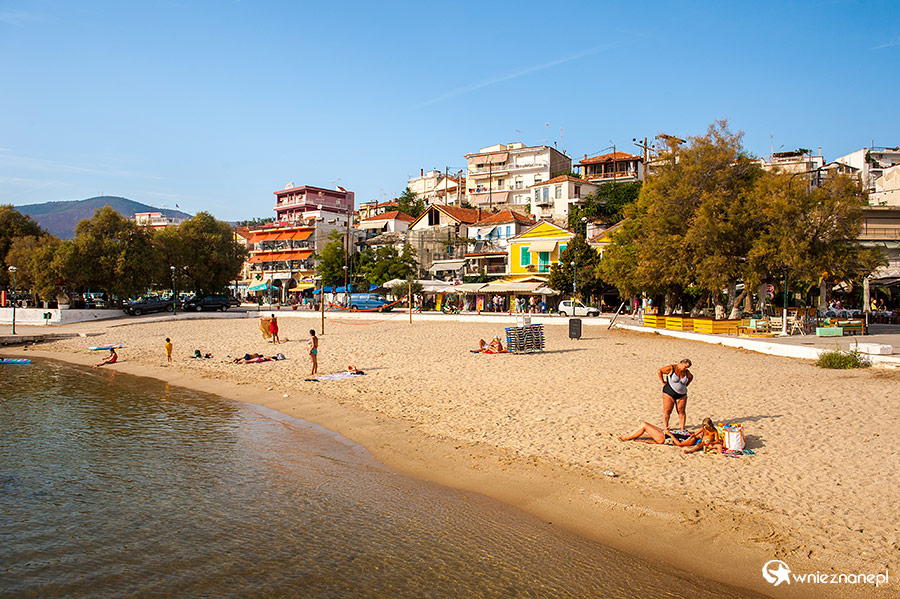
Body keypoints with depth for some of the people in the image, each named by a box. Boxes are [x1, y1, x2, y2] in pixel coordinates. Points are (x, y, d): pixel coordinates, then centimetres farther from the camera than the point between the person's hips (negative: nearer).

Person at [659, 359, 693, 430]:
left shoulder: (686, 372, 3)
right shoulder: (671, 368, -12)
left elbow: (691, 377, 25)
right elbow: (659, 371, -10)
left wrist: (686, 385, 14)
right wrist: (663, 382, -10)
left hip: (681, 394, 4)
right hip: (669, 393, -4)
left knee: (681, 412, 4)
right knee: (667, 411, -4)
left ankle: (683, 429, 10)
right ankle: (665, 428, 0)